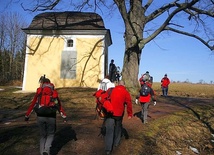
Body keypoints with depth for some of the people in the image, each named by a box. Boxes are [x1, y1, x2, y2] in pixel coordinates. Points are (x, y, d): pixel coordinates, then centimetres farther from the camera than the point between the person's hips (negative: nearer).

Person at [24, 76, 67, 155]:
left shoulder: (38, 92, 3)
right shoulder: (54, 93, 4)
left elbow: (33, 104, 2)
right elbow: (59, 105, 6)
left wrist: (27, 115, 12)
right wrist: (64, 116, 12)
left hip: (40, 117, 1)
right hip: (51, 117, -1)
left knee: (42, 135, 20)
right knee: (50, 134, 18)